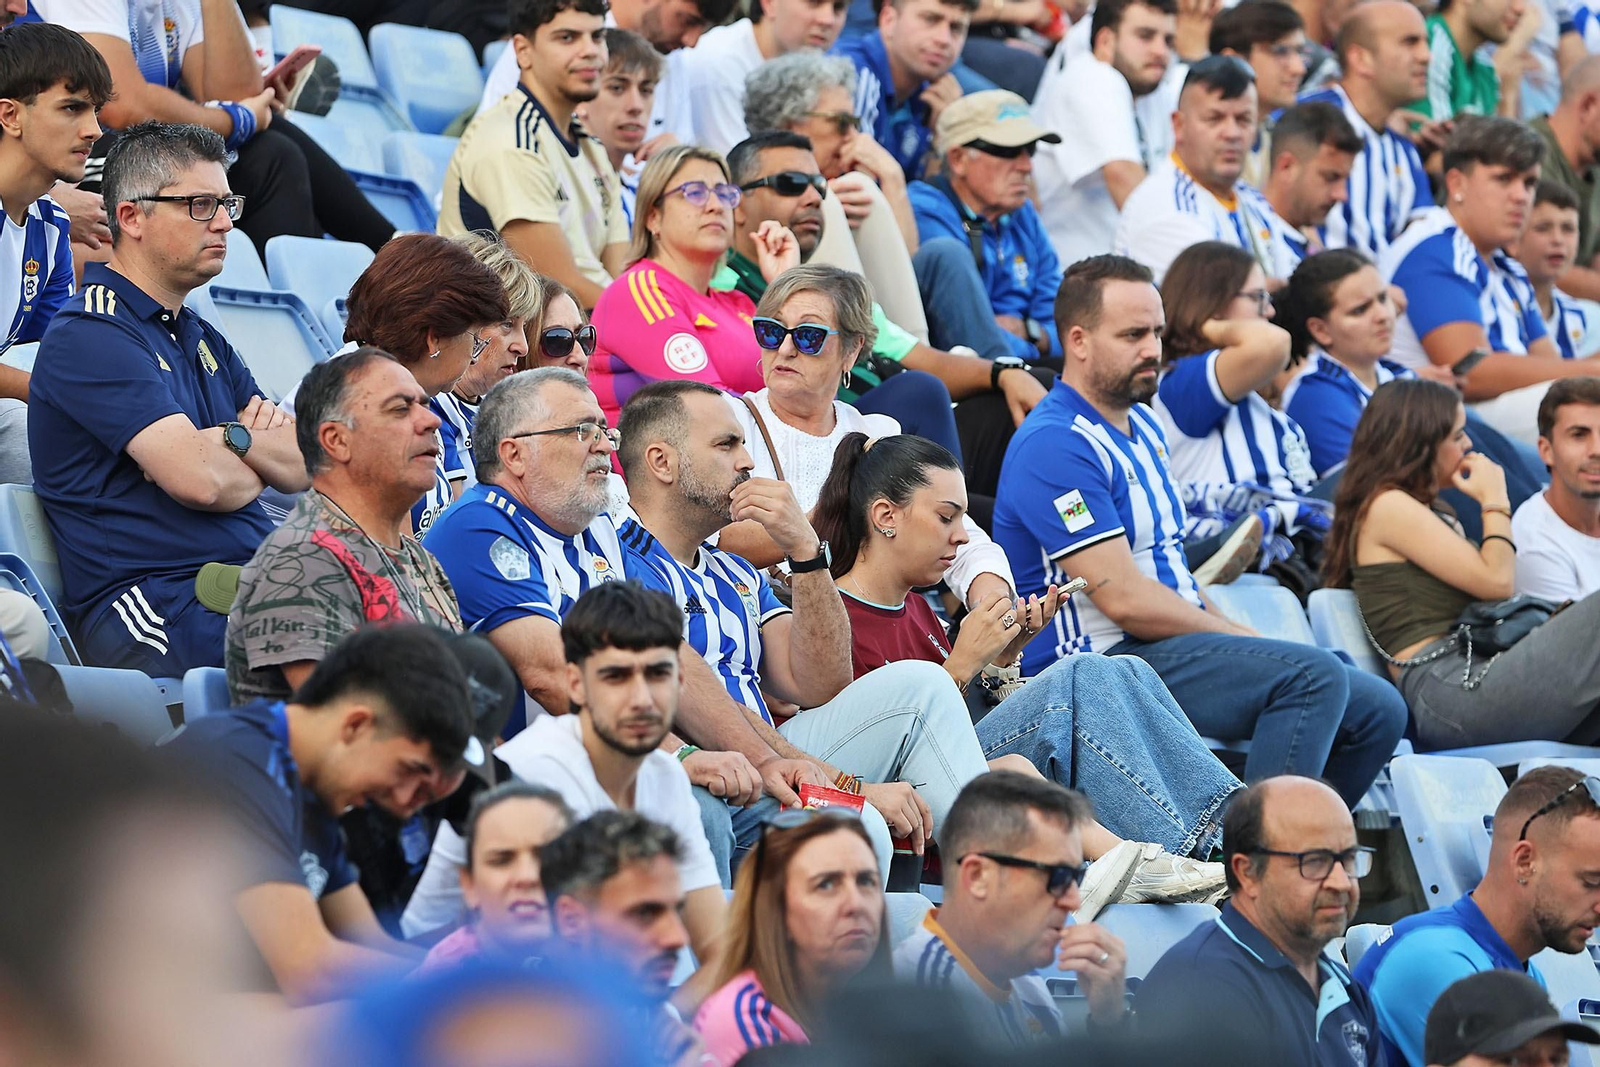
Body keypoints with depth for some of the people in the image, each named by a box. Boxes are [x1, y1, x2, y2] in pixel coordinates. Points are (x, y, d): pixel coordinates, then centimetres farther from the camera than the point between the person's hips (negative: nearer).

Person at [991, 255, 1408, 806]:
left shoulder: (1142, 425, 18)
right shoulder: (1055, 446, -15)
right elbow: (1124, 598, -19)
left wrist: (1234, 631, 6)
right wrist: (1237, 637, -9)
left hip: (1165, 644, 10)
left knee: (1377, 709, 3)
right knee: (1312, 674, -27)